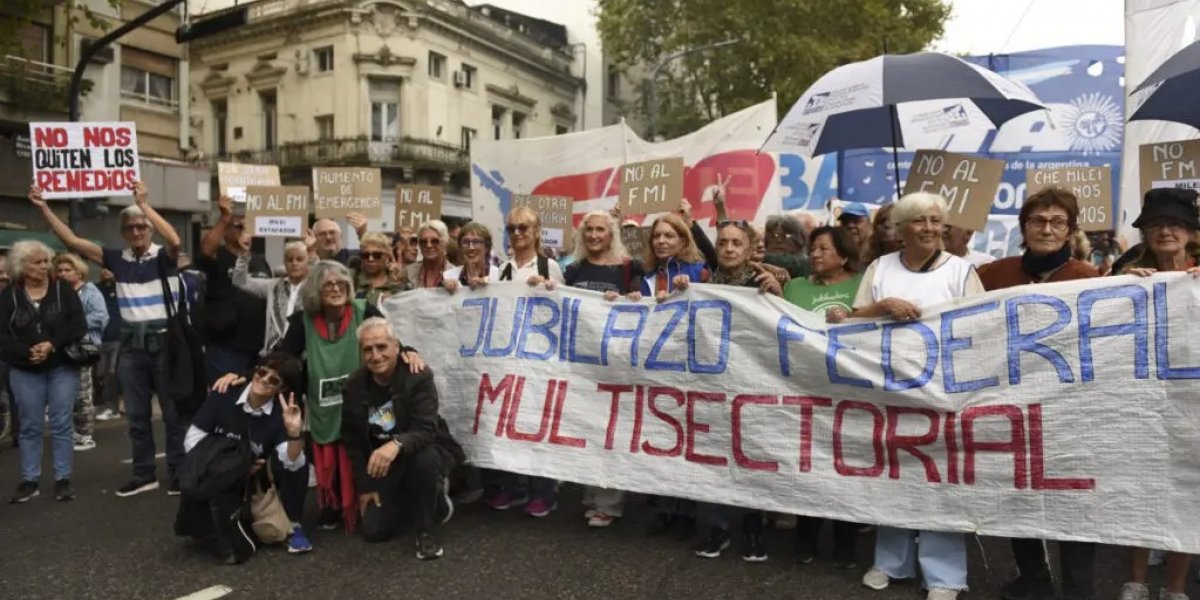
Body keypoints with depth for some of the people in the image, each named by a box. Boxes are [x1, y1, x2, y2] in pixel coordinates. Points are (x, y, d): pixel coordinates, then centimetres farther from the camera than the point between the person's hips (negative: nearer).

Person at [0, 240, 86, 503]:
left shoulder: (63, 289, -1)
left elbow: (78, 326, -7)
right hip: (25, 370, 1)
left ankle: (62, 479, 7)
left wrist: (52, 345, -19)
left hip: (63, 367, -1)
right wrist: (27, 352, -19)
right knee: (30, 426, 8)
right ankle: (29, 480, 16)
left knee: (61, 424, 1)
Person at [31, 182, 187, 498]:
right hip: (132, 344, 5)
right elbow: (72, 241, 6)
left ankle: (179, 472, 14)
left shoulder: (164, 256, -5)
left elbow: (174, 240, -28)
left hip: (164, 340, -5)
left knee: (172, 411, 4)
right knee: (136, 414, 11)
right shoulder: (117, 259, 7)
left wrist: (143, 203, -27)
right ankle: (144, 474, 22)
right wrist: (44, 207, 1)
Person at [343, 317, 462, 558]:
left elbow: (425, 430, -33)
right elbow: (353, 442, 2)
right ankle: (432, 496, 24)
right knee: (373, 531, -4)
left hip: (423, 452, -5)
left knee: (424, 459, -40)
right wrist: (364, 487, 1)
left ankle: (425, 532, -15)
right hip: (382, 465, 5)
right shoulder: (354, 386, -7)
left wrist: (396, 444, -54)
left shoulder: (418, 377, -22)